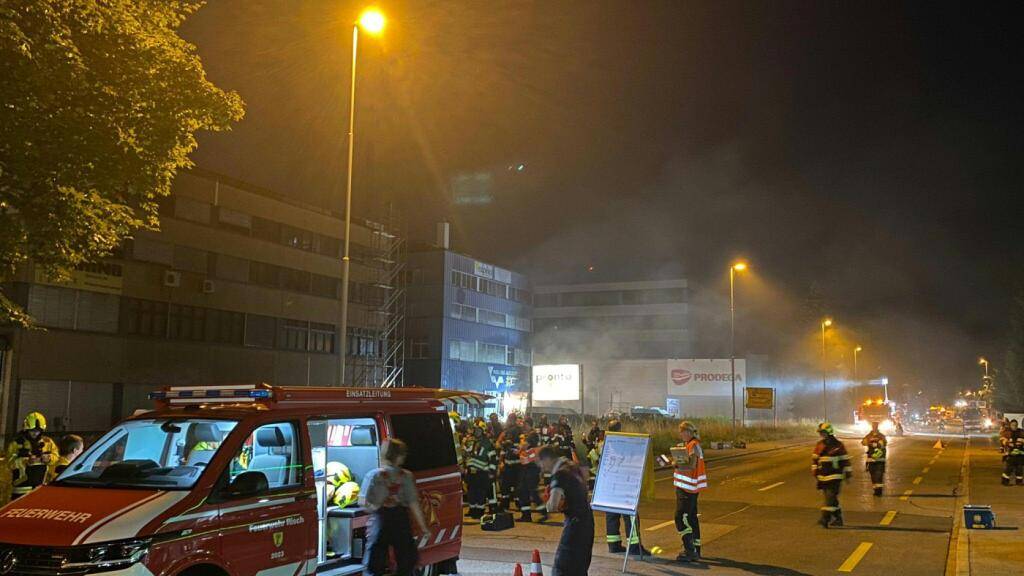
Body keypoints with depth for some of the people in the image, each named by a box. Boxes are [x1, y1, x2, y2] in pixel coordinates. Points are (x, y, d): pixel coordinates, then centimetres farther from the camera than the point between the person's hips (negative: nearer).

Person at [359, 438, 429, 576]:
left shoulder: (374, 475, -7)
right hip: (401, 520, 1)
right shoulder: (406, 476, -3)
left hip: (380, 520, -1)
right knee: (406, 560, 19)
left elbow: (363, 502, -12)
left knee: (374, 565, 4)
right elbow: (413, 503, -4)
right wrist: (423, 526, 3)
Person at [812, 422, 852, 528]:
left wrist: (847, 473, -1)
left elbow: (845, 460, -1)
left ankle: (825, 518, -18)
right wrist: (814, 470, 8)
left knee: (830, 497, -13)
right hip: (823, 476, 6)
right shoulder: (820, 445, 9)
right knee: (832, 499, 12)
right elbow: (814, 459, 15)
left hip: (835, 476, -6)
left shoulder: (838, 445, -4)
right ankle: (838, 519, 23)